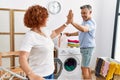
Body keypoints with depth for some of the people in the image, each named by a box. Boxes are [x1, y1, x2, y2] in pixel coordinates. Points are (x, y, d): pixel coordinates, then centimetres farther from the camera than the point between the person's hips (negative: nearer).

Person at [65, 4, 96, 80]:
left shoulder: (91, 22, -20)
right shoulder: (84, 22, 12)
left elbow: (83, 29, -42)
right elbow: (80, 32, 24)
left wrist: (72, 22, -54)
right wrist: (70, 34, 9)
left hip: (88, 47, -10)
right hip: (84, 47, 10)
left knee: (84, 68, -5)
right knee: (86, 66, 20)